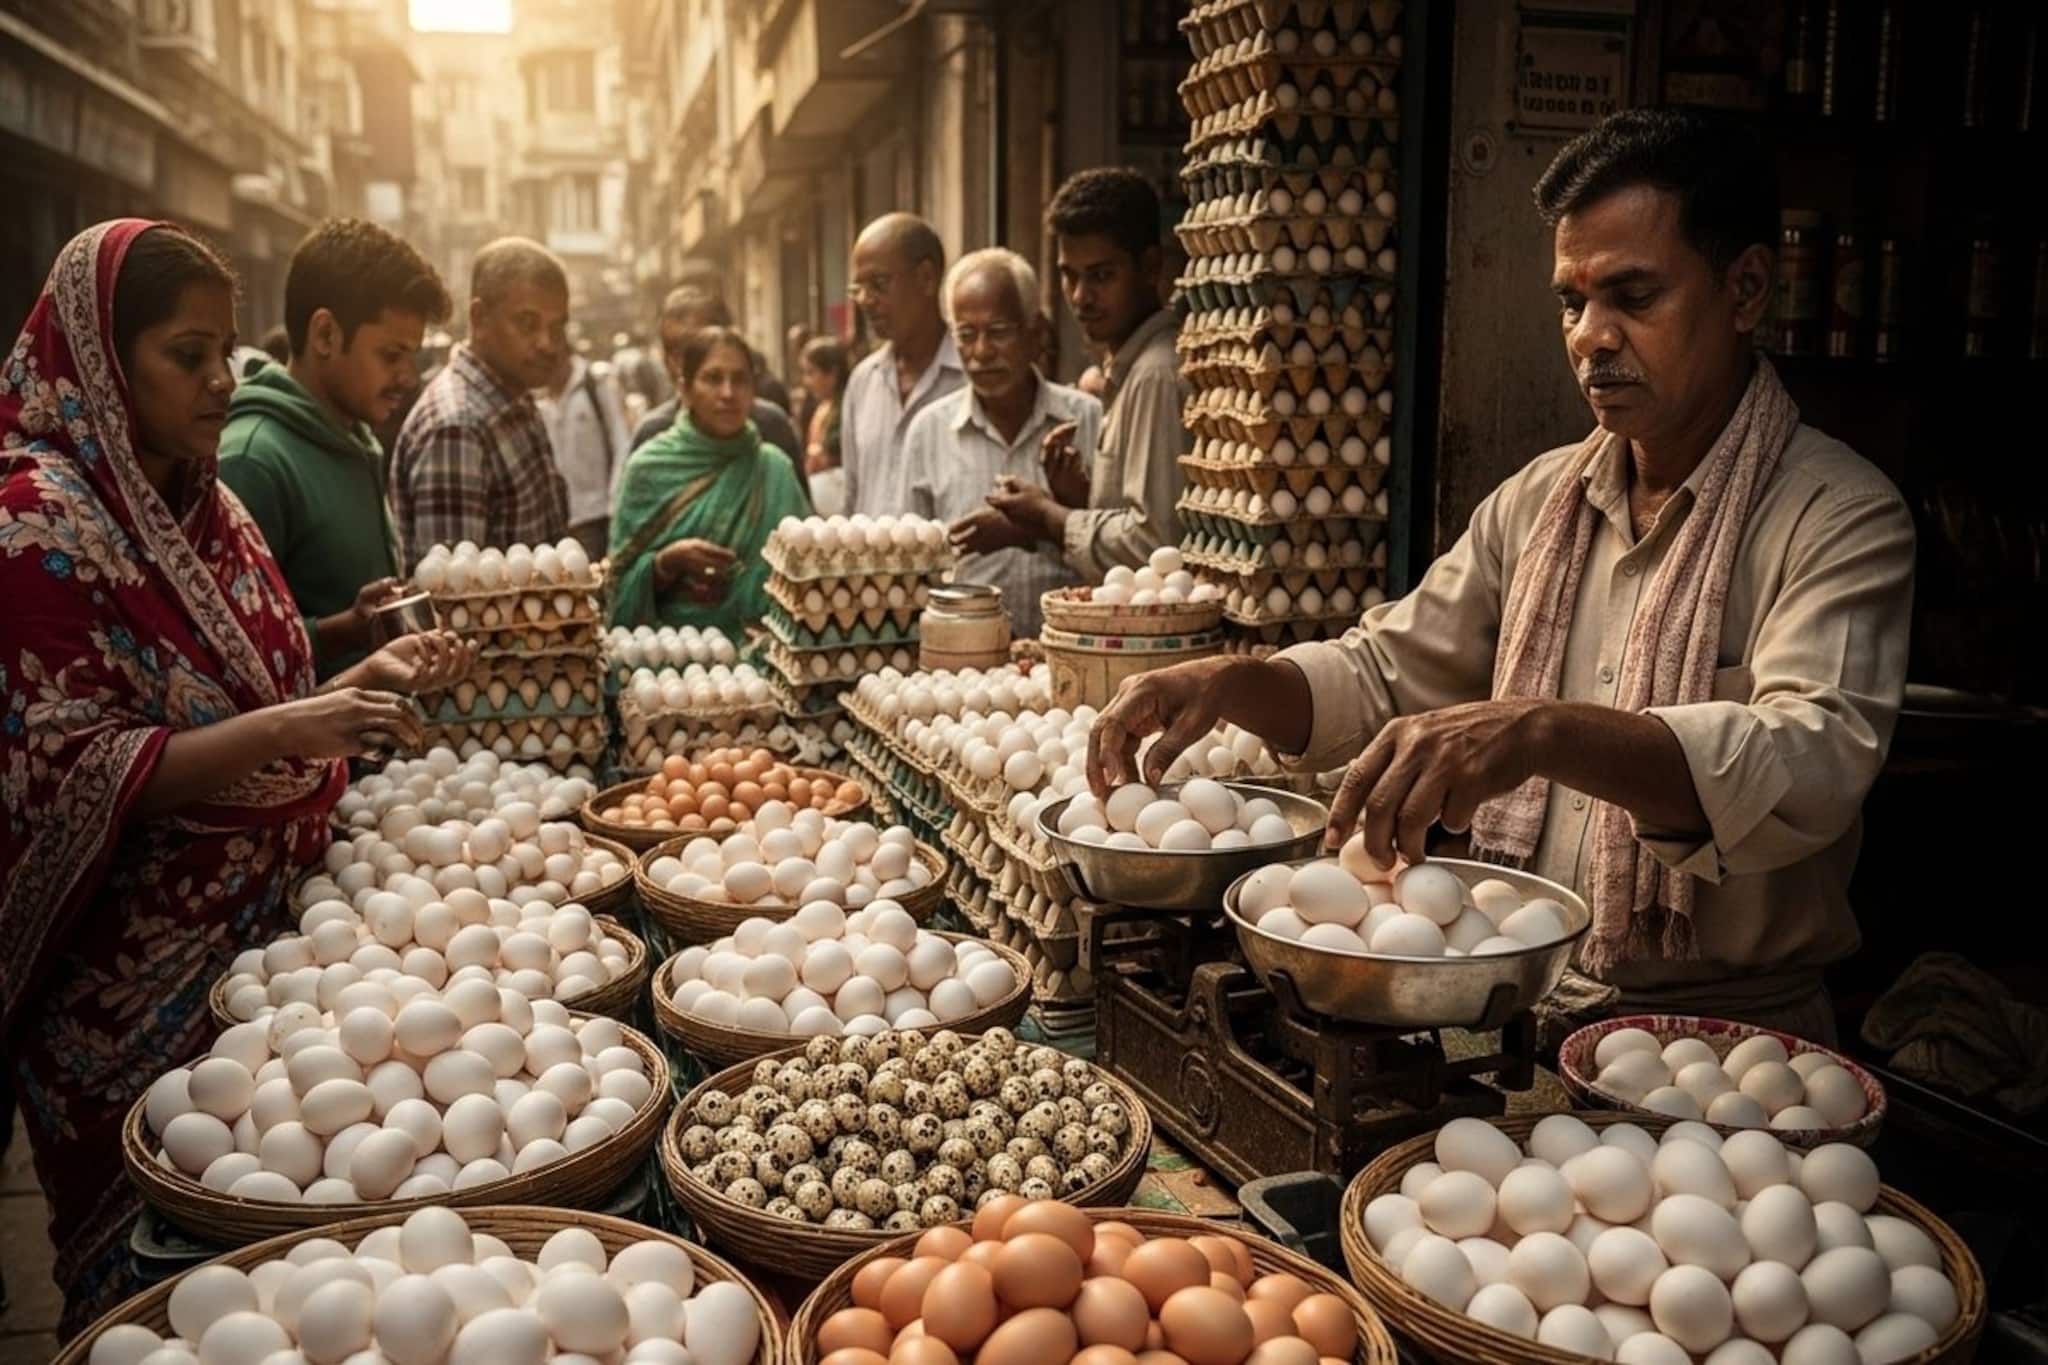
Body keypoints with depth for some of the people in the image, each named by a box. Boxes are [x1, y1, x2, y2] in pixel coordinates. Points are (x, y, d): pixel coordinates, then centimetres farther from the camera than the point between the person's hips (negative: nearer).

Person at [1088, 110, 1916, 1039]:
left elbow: (1815, 762, -25)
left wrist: (1541, 732, -40)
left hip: (1727, 1035, -5)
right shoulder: (1539, 500, 10)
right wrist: (1229, 684, -7)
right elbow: (1385, 673, 13)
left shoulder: (1838, 517, -9)